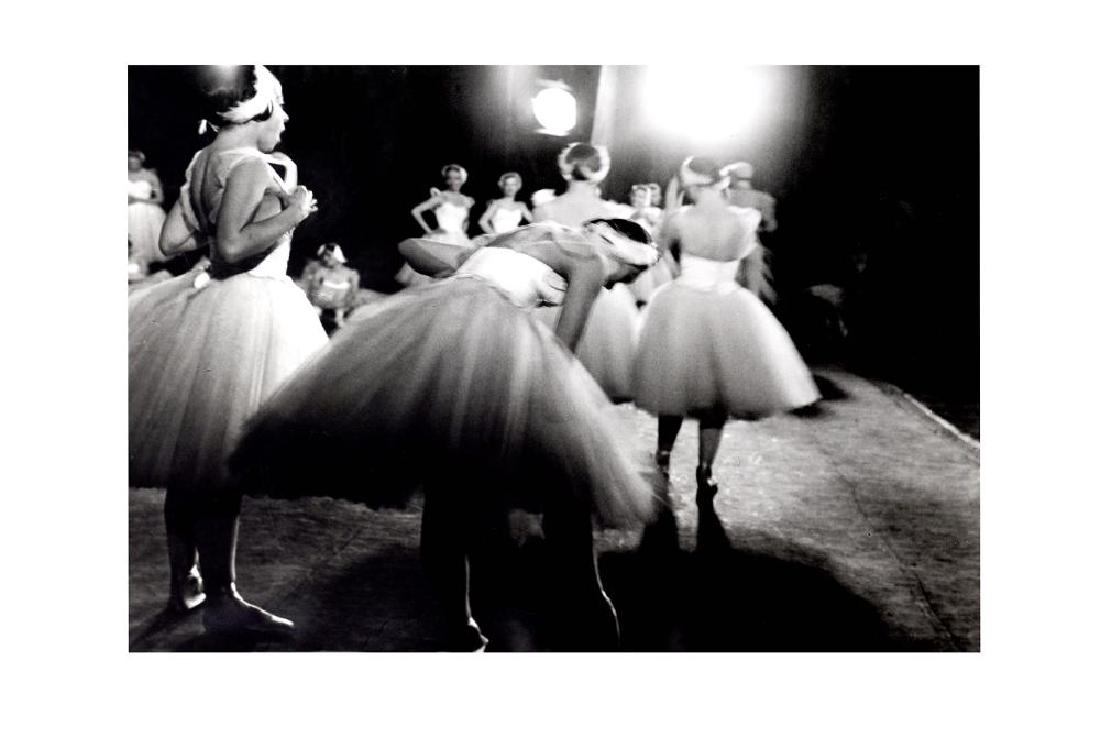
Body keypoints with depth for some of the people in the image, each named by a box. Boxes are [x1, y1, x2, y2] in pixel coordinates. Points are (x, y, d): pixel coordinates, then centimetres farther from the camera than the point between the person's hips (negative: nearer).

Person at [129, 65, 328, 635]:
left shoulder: (202, 162, 12)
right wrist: (292, 212, -16)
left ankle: (184, 582, 27)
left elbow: (171, 241, 13)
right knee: (218, 461, -4)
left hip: (207, 304, 10)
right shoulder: (249, 165, -15)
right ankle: (219, 599, 5)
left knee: (190, 455, 14)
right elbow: (232, 249, -26)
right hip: (243, 309, -10)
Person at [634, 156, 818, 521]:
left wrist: (671, 206, 13)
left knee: (675, 391, 15)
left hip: (682, 307, -1)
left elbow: (662, 246, 7)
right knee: (716, 397, 12)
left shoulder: (681, 217, -12)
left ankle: (663, 461, 28)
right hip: (730, 309, 1)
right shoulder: (747, 218, -8)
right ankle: (705, 474, 13)